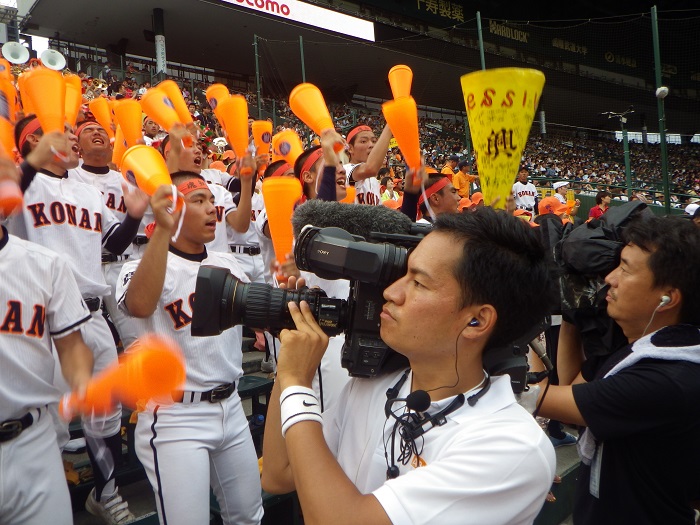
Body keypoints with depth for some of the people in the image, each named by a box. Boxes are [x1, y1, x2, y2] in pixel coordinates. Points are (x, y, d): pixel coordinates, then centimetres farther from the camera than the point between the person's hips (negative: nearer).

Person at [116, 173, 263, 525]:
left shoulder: (228, 264, 9)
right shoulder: (144, 266, -12)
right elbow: (139, 306, -35)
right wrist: (163, 230, -43)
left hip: (231, 406, 7)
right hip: (175, 418, -6)